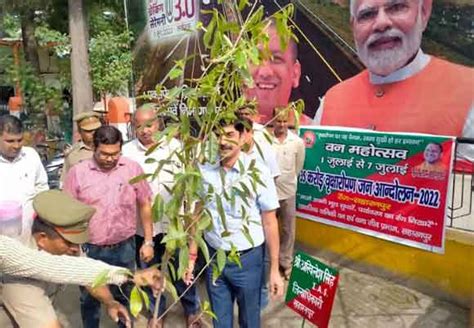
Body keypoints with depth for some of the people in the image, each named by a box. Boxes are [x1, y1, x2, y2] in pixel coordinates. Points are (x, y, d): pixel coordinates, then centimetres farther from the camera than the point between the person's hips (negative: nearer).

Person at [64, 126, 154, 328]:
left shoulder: (133, 168, -6)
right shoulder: (78, 172, -8)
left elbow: (144, 205, 1)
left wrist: (148, 241, 0)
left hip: (124, 248, 0)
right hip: (89, 249, 0)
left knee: (124, 296, 18)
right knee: (89, 299, 19)